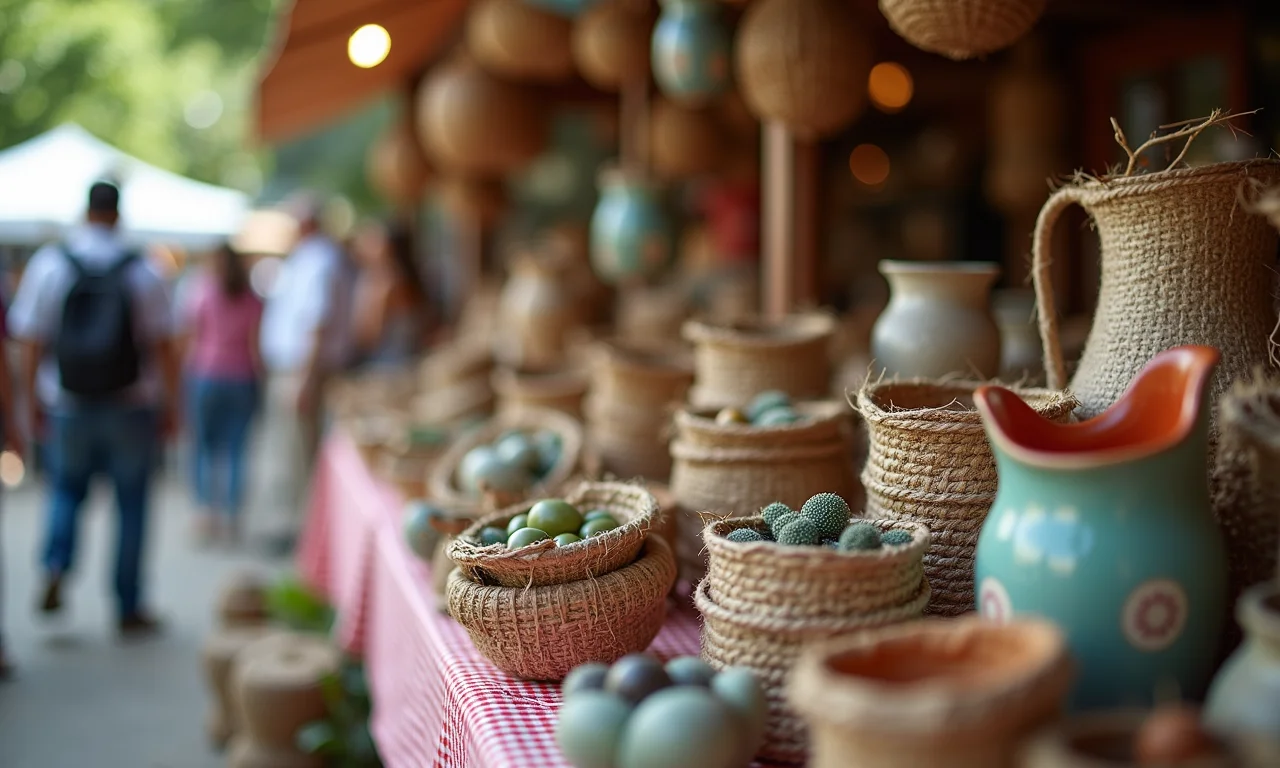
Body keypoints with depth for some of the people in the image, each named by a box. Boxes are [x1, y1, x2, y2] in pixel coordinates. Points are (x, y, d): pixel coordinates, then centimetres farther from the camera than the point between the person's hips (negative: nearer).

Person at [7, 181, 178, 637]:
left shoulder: (48, 265, -3)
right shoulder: (142, 273, -7)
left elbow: (31, 343, -3)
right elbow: (163, 347, -6)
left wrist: (34, 401, 7)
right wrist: (171, 406, 3)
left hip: (67, 407, 1)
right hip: (131, 408, -1)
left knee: (66, 490, 23)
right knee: (131, 505, 9)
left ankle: (55, 569, 1)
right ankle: (129, 609, 14)